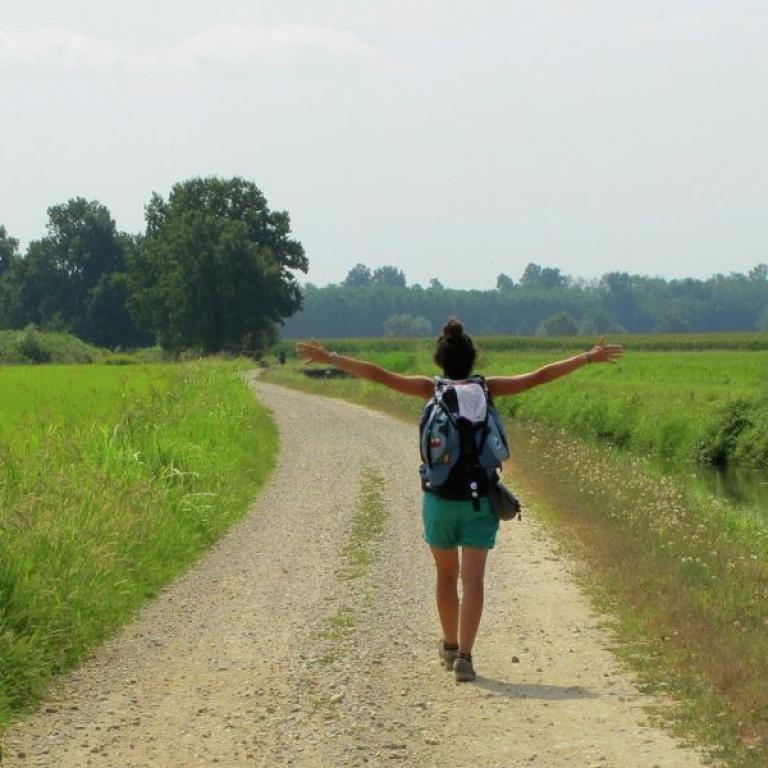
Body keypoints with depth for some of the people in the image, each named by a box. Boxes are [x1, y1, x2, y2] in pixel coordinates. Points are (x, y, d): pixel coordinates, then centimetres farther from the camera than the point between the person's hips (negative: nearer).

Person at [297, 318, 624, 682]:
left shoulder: (432, 389, -3)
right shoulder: (486, 388, -2)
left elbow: (379, 375, -6)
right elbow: (539, 377, -1)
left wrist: (329, 358, -1)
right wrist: (589, 357, 5)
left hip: (439, 498, 1)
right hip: (479, 498, -1)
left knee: (446, 574, 17)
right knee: (472, 578, -3)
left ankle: (450, 646, 31)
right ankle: (464, 655, -14)